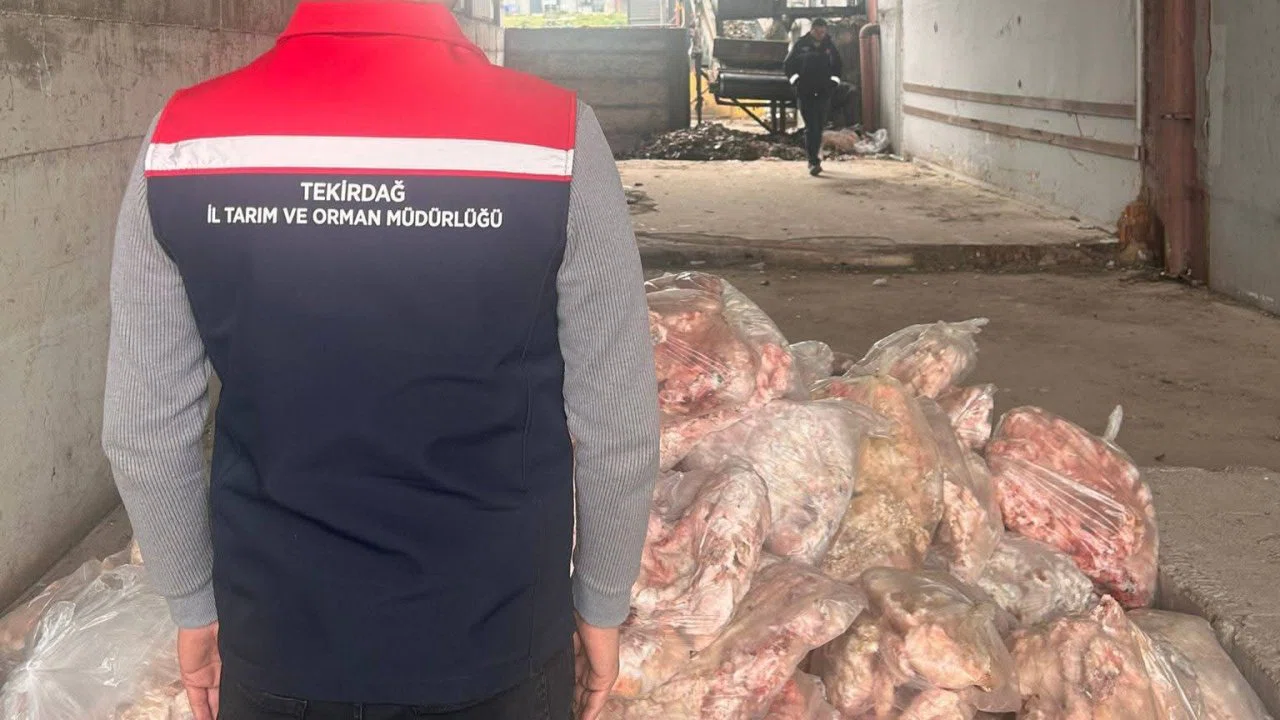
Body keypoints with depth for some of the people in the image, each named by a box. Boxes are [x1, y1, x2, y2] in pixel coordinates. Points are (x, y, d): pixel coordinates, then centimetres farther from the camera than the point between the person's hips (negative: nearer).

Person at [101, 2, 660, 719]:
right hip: (496, 655, -1)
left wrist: (195, 605, 12)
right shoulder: (557, 136, -19)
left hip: (278, 643, 2)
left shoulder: (181, 143, -12)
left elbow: (145, 433, -3)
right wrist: (601, 606, 6)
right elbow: (619, 430, -11)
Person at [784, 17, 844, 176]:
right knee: (811, 128, -12)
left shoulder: (830, 46, 7)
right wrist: (795, 78, -9)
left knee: (819, 128, 8)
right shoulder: (801, 44, -1)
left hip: (823, 93, 3)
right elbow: (787, 65, 4)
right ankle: (814, 162, -16)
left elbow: (838, 66, 19)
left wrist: (834, 80, 3)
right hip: (805, 93, -3)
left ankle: (814, 159, 23)